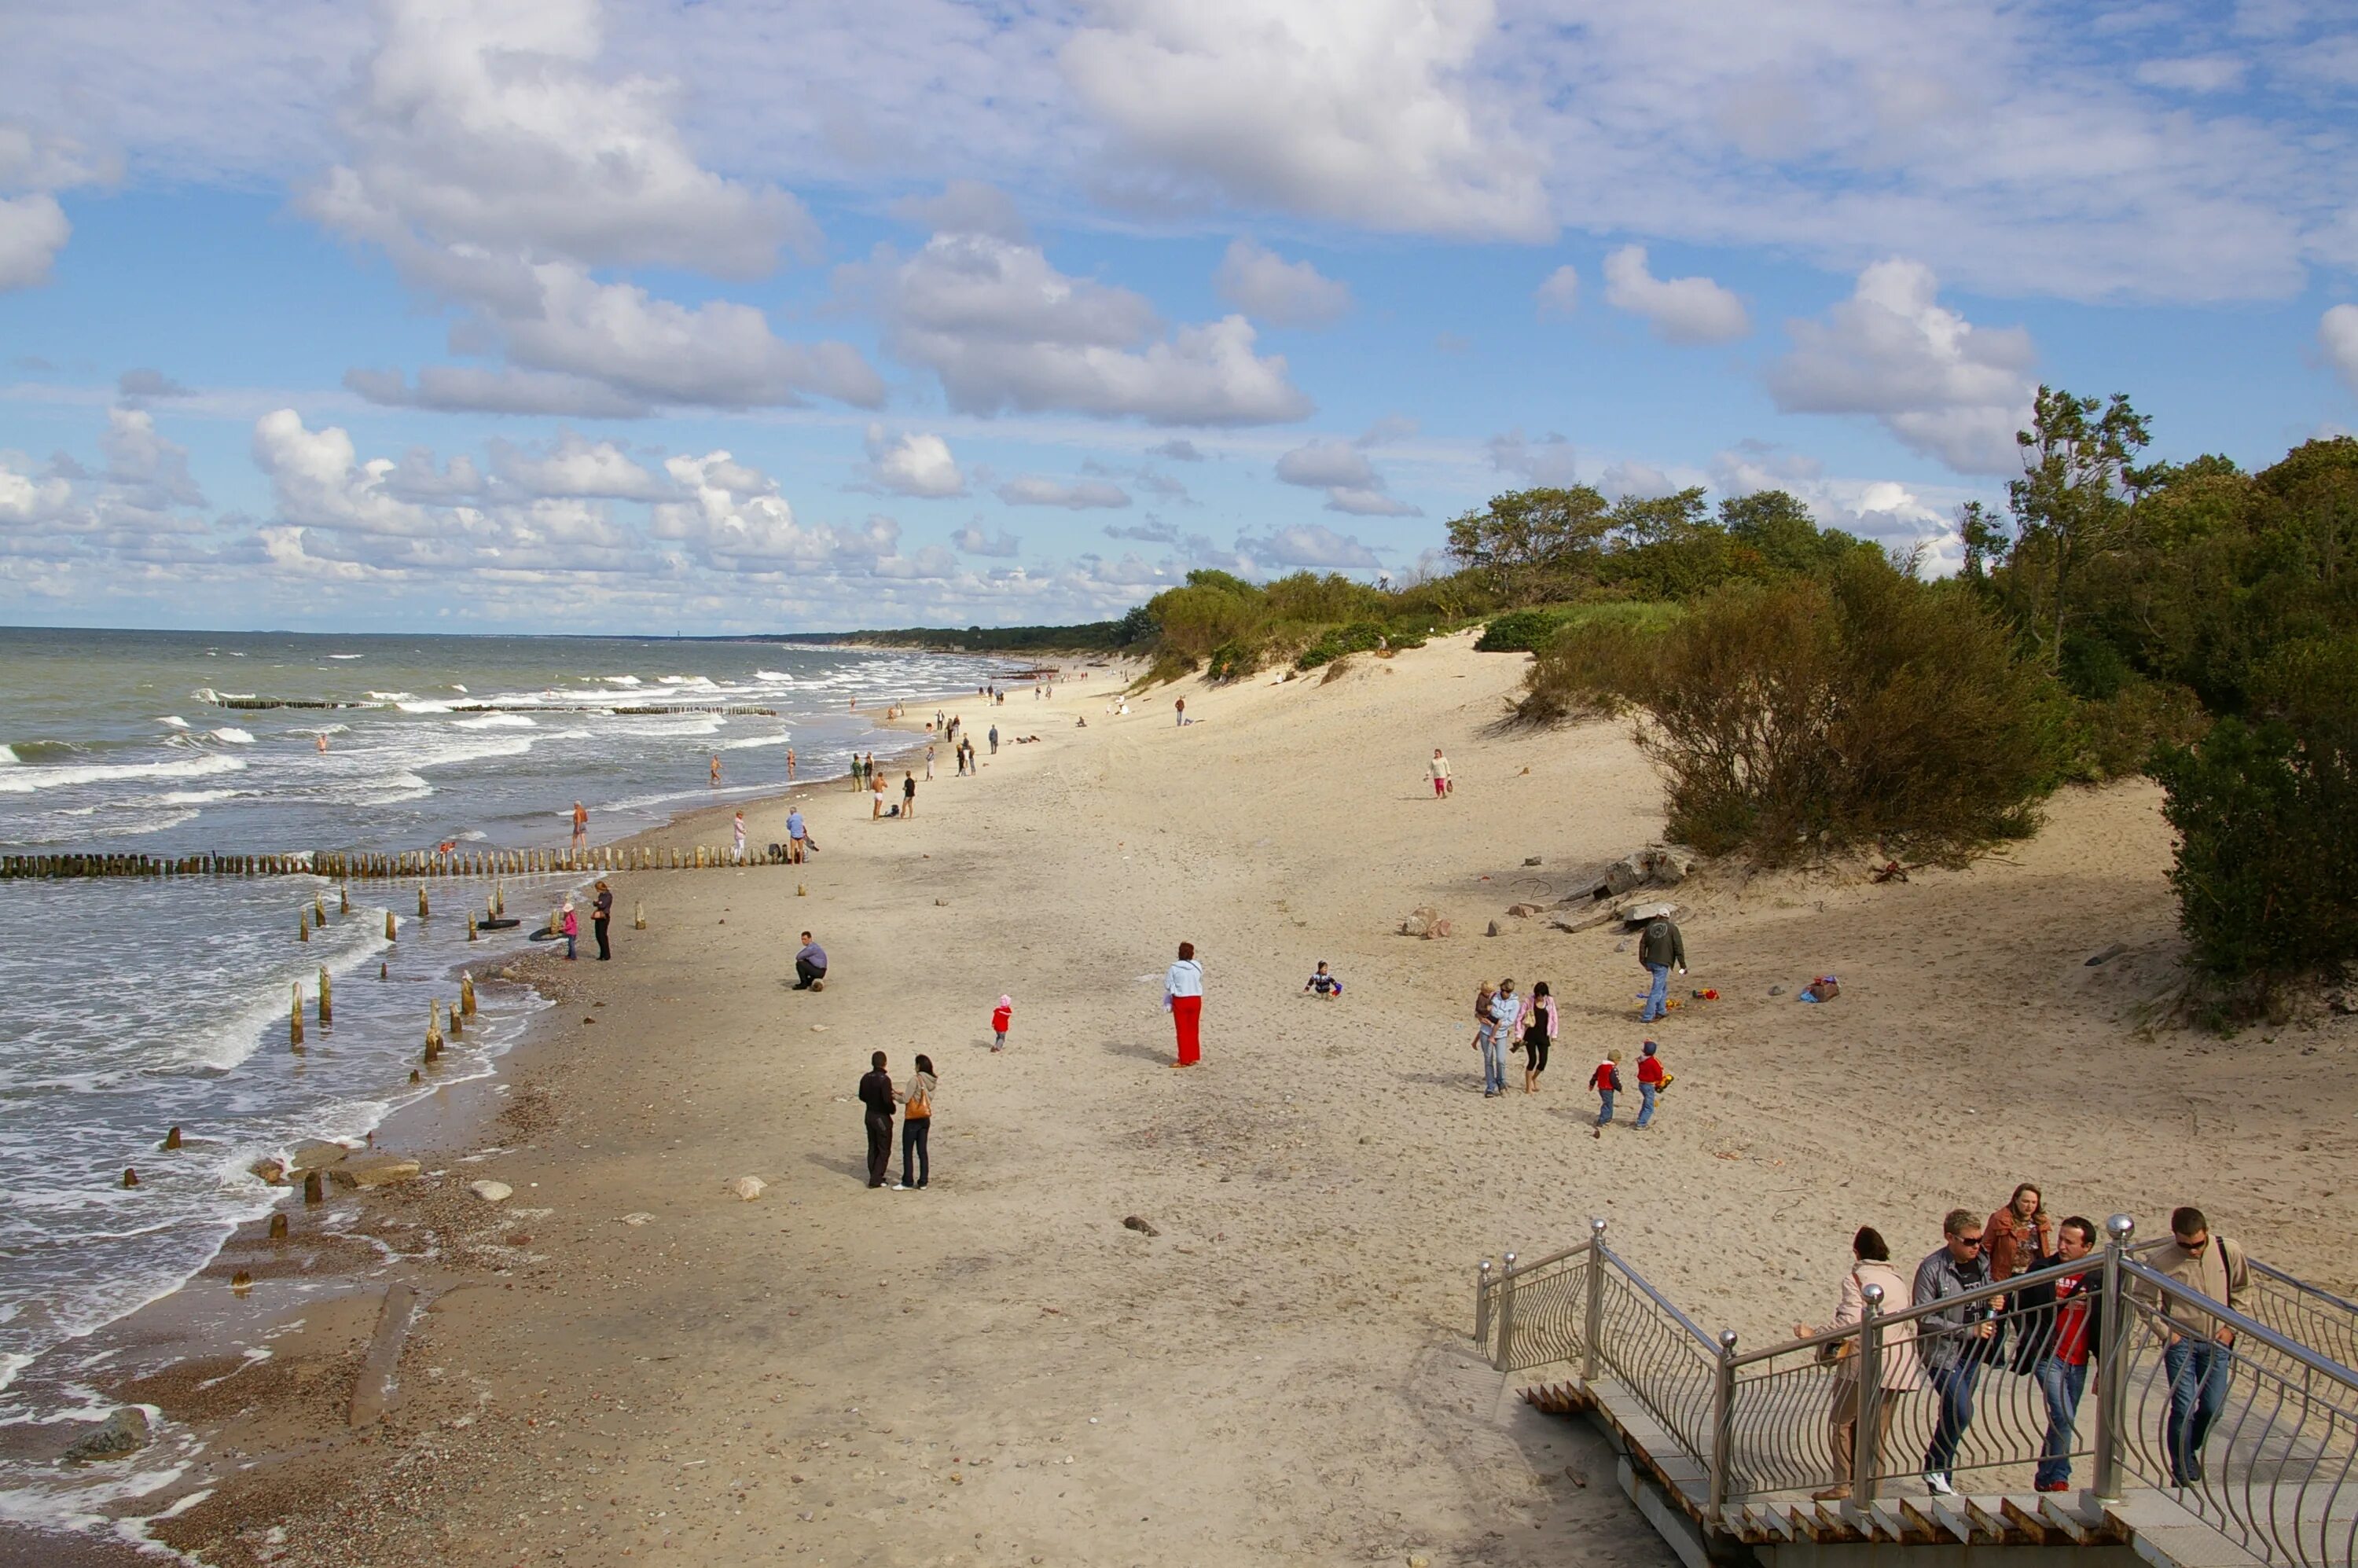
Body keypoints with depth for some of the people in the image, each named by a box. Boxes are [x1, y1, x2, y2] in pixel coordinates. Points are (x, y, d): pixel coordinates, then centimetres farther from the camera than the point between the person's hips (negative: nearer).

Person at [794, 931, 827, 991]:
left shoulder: (812, 948, -19)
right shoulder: (811, 946, 13)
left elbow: (798, 957, -17)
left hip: (819, 972, -10)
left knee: (799, 964, -19)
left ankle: (804, 984, -10)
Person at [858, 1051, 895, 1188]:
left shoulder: (865, 1078, 0)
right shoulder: (884, 1079, -22)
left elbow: (862, 1097, 9)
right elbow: (887, 1100, -27)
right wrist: (892, 1110, -7)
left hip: (870, 1116, 7)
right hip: (882, 1118, -7)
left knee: (873, 1148, 17)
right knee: (884, 1150, 3)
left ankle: (875, 1176, 23)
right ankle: (876, 1179, -1)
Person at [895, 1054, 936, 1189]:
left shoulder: (915, 1080, -18)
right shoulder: (931, 1082, 3)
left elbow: (906, 1099, -16)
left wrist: (895, 1096, 4)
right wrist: (902, 1095, 14)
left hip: (912, 1120, -7)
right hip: (926, 1119, 7)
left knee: (908, 1152, 2)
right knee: (923, 1151, 11)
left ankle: (907, 1182, 3)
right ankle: (923, 1181, 13)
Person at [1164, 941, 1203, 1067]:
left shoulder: (1175, 968, -14)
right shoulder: (1198, 967, -4)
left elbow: (1168, 985, -7)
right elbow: (1199, 982, 9)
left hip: (1181, 1000, -3)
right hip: (1196, 999, 3)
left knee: (1183, 1031, 5)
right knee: (1193, 1030, 15)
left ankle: (1184, 1060, 8)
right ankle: (1193, 1057, 21)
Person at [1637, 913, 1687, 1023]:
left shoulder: (1650, 926, 9)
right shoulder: (1672, 927, -3)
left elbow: (1642, 944, 10)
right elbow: (1678, 947, -6)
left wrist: (1643, 962, 18)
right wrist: (1683, 965, -2)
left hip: (1651, 962, 5)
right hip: (1662, 963, -5)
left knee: (1663, 986, 25)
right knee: (1657, 990, -5)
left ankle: (1661, 1010, 30)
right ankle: (1647, 1016, -9)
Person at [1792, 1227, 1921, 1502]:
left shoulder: (1856, 1277, -7)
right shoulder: (1897, 1278, 14)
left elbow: (1851, 1322, -18)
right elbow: (1910, 1322, 12)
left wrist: (1815, 1334, -13)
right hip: (1897, 1366, 6)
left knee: (1841, 1422, 7)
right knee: (1877, 1430, 11)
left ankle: (1844, 1486, 2)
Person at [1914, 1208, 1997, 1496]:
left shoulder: (1982, 1264, 5)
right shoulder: (1932, 1269, -15)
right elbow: (1924, 1319, -17)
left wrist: (1994, 1305, -4)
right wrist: (1970, 1330, -21)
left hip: (1972, 1354, 6)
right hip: (1942, 1353, -6)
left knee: (1953, 1414, 12)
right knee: (1962, 1411, -18)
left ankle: (1941, 1479, 24)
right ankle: (1936, 1468, 2)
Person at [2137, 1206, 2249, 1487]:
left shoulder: (2229, 1252, -9)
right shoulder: (2161, 1260, -16)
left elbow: (2241, 1289, 8)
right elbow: (2143, 1299, -4)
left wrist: (2231, 1326, 1)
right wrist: (2165, 1331, -8)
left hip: (2217, 1341, 3)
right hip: (2181, 1341, -3)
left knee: (2214, 1407, 4)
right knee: (2183, 1409, -4)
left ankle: (2188, 1449, 34)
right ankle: (2183, 1477, 9)